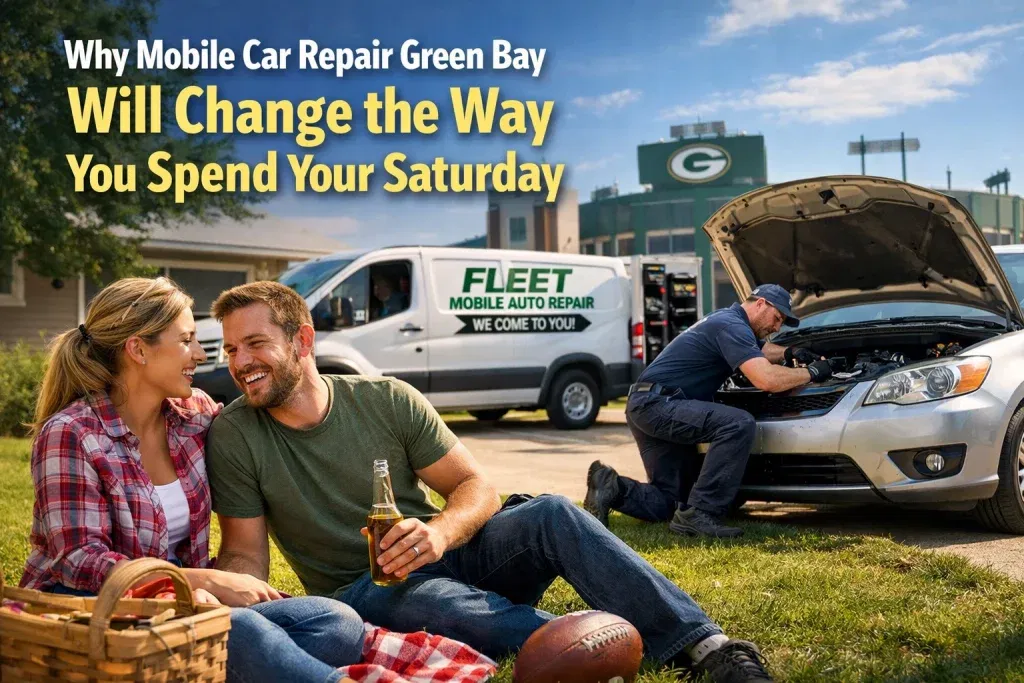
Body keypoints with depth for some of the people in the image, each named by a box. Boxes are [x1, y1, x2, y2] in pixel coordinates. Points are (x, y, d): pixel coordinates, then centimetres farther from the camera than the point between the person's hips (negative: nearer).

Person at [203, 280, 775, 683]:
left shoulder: (388, 400, -3)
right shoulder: (233, 436, -7)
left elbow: (477, 487, -3)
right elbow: (245, 554, -2)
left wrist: (441, 532, -26)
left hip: (443, 553, 2)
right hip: (362, 591, -2)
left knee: (553, 517, -26)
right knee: (436, 600, -38)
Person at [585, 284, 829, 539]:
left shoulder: (729, 320, 19)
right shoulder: (732, 326, -13)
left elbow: (762, 348, 41)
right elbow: (767, 380, -26)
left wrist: (789, 353, 20)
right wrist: (811, 373, -9)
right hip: (655, 403, -11)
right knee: (739, 424, -26)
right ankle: (699, 513, -23)